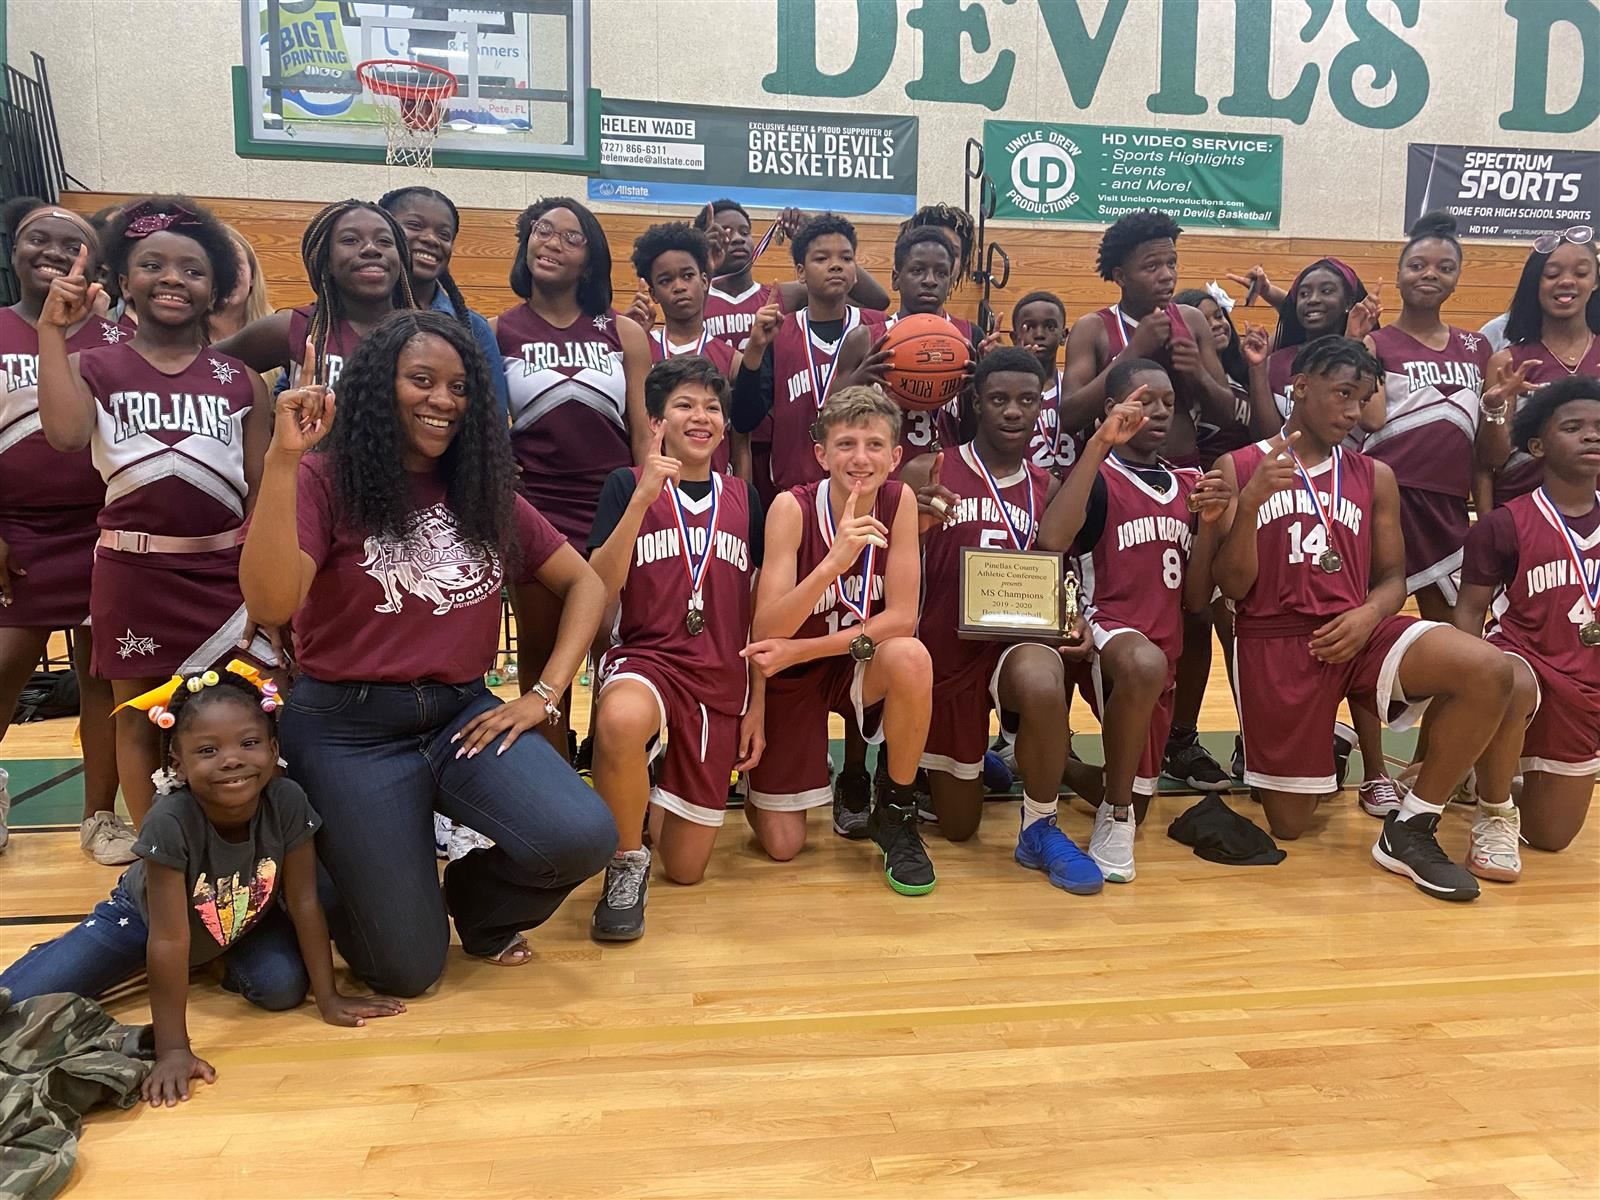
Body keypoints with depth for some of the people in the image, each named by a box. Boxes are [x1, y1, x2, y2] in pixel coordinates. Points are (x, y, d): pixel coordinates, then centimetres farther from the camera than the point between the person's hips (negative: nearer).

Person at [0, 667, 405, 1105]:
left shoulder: (287, 803, -32)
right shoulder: (170, 822, -39)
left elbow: (304, 903, -20)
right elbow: (169, 938, -35)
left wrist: (328, 998, -15)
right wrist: (173, 1049, -34)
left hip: (245, 918, 3)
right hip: (144, 918, -3)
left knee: (283, 987, -19)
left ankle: (225, 960, 14)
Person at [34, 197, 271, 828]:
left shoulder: (241, 380, 5)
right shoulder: (94, 366, 3)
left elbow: (262, 490, 5)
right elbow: (66, 434, -19)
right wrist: (51, 330, -18)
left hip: (225, 569, 1)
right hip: (133, 571, 0)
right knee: (140, 721, 10)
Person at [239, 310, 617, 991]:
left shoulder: (483, 491, 8)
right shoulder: (326, 480, -5)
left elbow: (584, 584, 9)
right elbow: (270, 603, -20)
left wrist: (544, 694, -2)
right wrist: (283, 459, -25)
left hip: (461, 714, 4)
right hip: (348, 732, -3)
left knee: (583, 838, -23)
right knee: (407, 968, -5)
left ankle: (480, 903, 12)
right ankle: (324, 879, 29)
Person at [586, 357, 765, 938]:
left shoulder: (744, 498, 10)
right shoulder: (628, 484, 1)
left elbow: (758, 610, 12)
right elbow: (598, 590, -11)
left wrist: (757, 704, 8)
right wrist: (642, 498, -19)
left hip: (723, 682, 3)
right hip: (645, 656, -3)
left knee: (686, 868, 2)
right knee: (622, 720, -42)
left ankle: (659, 796, 37)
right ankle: (627, 862, -14)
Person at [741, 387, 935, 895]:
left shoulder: (899, 500, -15)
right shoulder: (792, 508, -21)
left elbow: (901, 617, -18)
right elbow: (765, 633, -27)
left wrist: (799, 650, -24)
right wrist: (833, 561, -42)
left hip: (862, 664, 2)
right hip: (791, 676, -1)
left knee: (910, 657, -35)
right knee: (782, 846, -3)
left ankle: (896, 814, -11)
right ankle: (763, 784, 33)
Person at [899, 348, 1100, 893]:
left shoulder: (1047, 489, 5)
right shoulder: (926, 474, -5)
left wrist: (1070, 622, -8)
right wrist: (914, 522, -27)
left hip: (1017, 640, 1)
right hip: (945, 650, 0)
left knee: (1043, 686, -39)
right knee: (957, 826, 10)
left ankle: (1040, 829, -13)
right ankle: (970, 761, 47)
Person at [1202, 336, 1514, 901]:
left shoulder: (1375, 476, 12)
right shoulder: (1237, 468, 2)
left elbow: (1392, 577, 13)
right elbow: (1232, 587, -3)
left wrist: (1370, 614, -10)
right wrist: (1250, 502, -18)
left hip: (1353, 631, 3)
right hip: (1274, 640, -3)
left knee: (1490, 670, -26)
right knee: (1289, 825, -1)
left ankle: (1409, 830, -8)